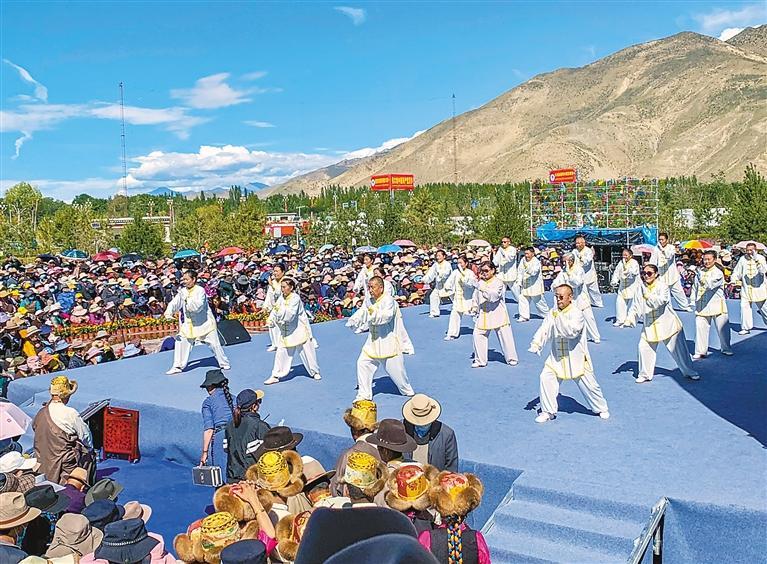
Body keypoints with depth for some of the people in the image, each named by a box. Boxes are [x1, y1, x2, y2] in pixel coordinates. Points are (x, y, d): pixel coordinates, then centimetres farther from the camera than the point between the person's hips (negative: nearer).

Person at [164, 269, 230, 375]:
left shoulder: (200, 290, -16)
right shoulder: (182, 291, 1)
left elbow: (198, 306, -27)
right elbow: (174, 303, -7)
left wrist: (187, 299, -28)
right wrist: (169, 312, -25)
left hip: (205, 322, -5)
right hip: (189, 324, 5)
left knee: (214, 344, 0)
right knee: (181, 342, -1)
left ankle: (224, 363, 17)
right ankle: (178, 366, 10)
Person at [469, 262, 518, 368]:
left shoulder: (498, 283, -11)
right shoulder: (480, 283, 6)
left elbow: (493, 296, -27)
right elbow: (476, 298, 15)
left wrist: (482, 288, -32)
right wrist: (475, 309, 7)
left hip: (497, 314, -4)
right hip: (483, 315, 4)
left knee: (505, 336, 3)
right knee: (478, 335, -1)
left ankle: (511, 358, 20)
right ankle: (480, 360, 11)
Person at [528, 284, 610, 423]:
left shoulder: (576, 313, -16)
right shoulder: (552, 313, 1)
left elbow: (572, 331, -29)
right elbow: (544, 330, -4)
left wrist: (559, 318, -32)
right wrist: (536, 344, -20)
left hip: (576, 357, -4)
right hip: (556, 357, 4)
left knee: (588, 384, 6)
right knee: (546, 378, -10)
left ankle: (601, 409, 33)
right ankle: (548, 411, 5)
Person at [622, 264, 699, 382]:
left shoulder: (662, 286, -12)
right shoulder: (642, 289, 3)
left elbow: (662, 300, -30)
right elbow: (636, 306, 8)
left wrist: (649, 297, -34)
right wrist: (629, 319, -1)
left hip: (667, 323, -4)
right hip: (649, 325, 4)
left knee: (678, 348, 5)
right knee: (644, 347, -1)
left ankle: (690, 372, 24)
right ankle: (645, 374, 16)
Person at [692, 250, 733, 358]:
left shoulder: (718, 273, -8)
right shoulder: (700, 271, 7)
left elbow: (711, 285, -25)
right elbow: (695, 287, 16)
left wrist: (701, 278, -37)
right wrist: (693, 299, 12)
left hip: (716, 305, -3)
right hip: (702, 306, 3)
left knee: (722, 328, 6)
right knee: (700, 327, -2)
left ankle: (726, 349, 26)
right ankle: (701, 351, 6)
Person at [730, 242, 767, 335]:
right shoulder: (742, 259, -2)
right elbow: (737, 272, 7)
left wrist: (756, 259, -31)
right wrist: (733, 280, -6)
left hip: (759, 288, -2)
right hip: (746, 288, 2)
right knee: (744, 307, -3)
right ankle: (746, 328, 5)